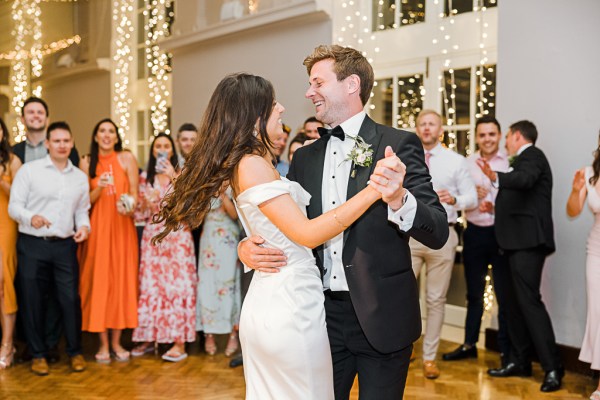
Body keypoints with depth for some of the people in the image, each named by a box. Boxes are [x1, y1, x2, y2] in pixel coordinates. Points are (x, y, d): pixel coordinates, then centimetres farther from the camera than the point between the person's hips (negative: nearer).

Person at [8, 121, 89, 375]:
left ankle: (75, 352, 16)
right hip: (32, 245, -2)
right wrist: (31, 218, -23)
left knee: (71, 299, 0)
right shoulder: (29, 170, 0)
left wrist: (83, 226, -3)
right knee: (33, 300, 4)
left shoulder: (80, 177, 12)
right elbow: (14, 206, -3)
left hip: (65, 245, 2)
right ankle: (38, 354, 19)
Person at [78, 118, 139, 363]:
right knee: (99, 281, 0)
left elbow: (134, 194, 0)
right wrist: (100, 188, -15)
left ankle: (116, 341, 12)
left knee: (121, 280, 2)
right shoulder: (87, 163, 5)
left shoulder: (126, 158, 1)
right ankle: (103, 343, 9)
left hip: (122, 227, -1)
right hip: (97, 227, 1)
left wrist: (129, 205, -21)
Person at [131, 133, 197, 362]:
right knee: (150, 287, 1)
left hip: (178, 236, -3)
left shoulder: (182, 174, 6)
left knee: (178, 285, -6)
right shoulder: (145, 178, 12)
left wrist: (174, 178, -14)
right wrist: (147, 203, -8)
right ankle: (148, 338, 12)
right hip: (152, 236, 3)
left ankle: (180, 343, -3)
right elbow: (141, 214, 12)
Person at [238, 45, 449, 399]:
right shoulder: (305, 158, 8)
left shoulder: (398, 145, -7)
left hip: (381, 317, -4)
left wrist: (398, 199, -34)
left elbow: (438, 233, -14)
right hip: (324, 314, 4)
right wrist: (248, 248, -9)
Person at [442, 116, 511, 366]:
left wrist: (495, 205, -23)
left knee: (504, 294, 3)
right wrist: (472, 194, -9)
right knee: (474, 292, 16)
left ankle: (506, 350, 14)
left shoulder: (510, 162, -6)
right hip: (474, 232, 4)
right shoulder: (467, 163, 8)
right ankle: (469, 344, 28)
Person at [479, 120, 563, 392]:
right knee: (515, 303, 11)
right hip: (521, 241, 10)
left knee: (529, 300, -13)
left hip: (528, 240, -10)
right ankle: (520, 362, 18)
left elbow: (525, 179, -32)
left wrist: (496, 177, -48)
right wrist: (497, 204, 32)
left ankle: (552, 368, -10)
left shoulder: (531, 156, -9)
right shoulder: (525, 159, 21)